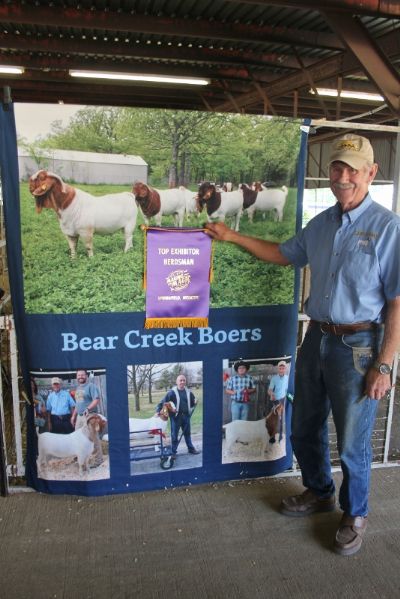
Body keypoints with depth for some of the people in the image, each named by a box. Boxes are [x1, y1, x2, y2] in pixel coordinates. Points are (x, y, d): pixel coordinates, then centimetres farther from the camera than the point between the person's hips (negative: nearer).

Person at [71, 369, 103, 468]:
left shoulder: (91, 386, -9)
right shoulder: (77, 388, 17)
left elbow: (97, 400, -18)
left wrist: (88, 409, -29)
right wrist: (73, 416, 21)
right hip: (79, 416, 8)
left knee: (93, 438, -5)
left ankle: (98, 459, 3)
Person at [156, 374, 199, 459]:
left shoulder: (188, 392, 5)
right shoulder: (172, 392, -10)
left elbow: (192, 403, 16)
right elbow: (163, 402, -12)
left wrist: (195, 402, -7)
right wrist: (158, 411, -23)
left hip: (186, 416, 4)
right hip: (175, 416, -4)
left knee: (187, 433, 17)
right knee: (174, 435, 4)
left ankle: (191, 448, 31)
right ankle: (173, 452, 15)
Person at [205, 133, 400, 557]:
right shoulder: (321, 224, 5)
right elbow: (283, 254, 20)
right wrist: (232, 237, 13)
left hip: (357, 345, -6)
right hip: (316, 338, 6)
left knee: (352, 442, 10)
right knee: (304, 429, 20)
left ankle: (354, 515, 36)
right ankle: (319, 492, 46)